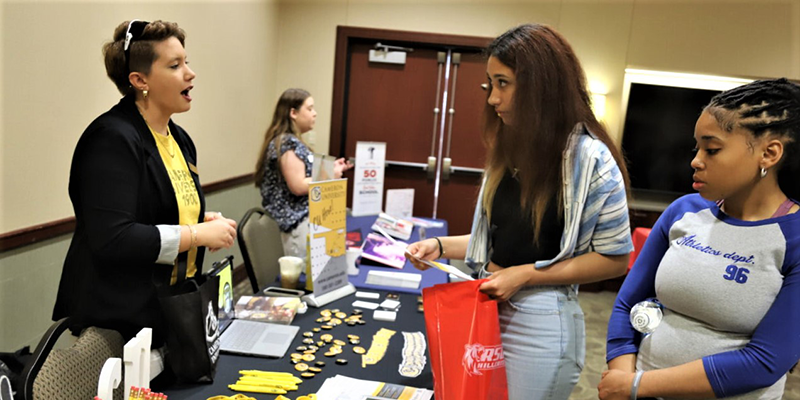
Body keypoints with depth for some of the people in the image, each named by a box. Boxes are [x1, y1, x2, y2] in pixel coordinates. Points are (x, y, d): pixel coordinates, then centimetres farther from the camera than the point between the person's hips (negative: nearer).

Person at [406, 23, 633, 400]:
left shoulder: (588, 157, -15)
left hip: (540, 322, -7)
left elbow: (614, 258, -12)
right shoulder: (510, 150, 7)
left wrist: (526, 274, -18)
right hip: (490, 306, 7)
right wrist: (440, 246, 1)